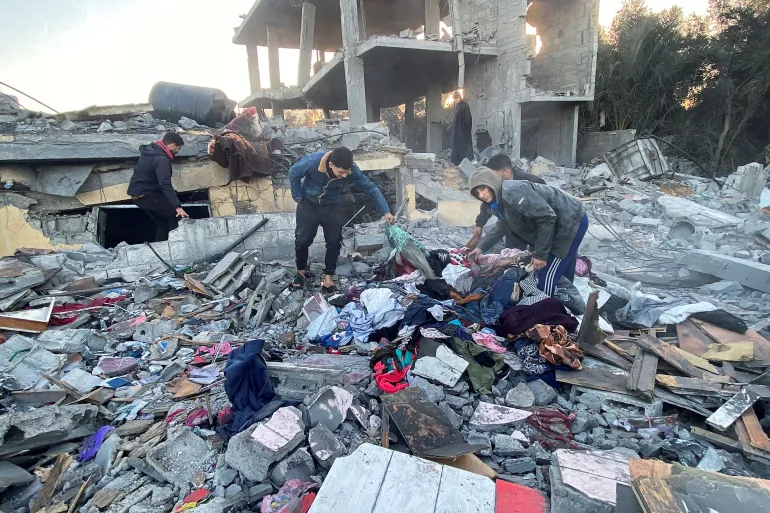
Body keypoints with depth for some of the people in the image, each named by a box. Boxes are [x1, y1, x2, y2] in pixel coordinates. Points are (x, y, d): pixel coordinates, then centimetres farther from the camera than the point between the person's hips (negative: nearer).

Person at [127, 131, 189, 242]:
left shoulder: (150, 150, 11)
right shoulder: (161, 159, -22)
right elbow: (166, 184, -33)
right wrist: (178, 206, -41)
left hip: (139, 194, 10)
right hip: (145, 195, -10)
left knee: (162, 222, 15)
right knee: (175, 213, -12)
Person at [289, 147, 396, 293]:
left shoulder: (352, 170, -26)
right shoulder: (312, 161, -32)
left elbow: (371, 188, -17)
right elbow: (293, 173, -13)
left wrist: (386, 212, -21)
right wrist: (298, 197, -9)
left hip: (331, 207, 2)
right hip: (308, 204, -1)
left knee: (334, 242, -4)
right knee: (302, 240, -6)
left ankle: (328, 279, 7)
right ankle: (301, 271, 19)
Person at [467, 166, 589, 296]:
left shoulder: (512, 191, -25)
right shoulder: (498, 202, 7)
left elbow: (547, 217, -28)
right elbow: (502, 226, 27)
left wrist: (540, 254, -22)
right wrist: (481, 247, 22)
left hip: (570, 221, -10)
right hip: (560, 223, 10)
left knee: (547, 278, -6)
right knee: (563, 275, 22)